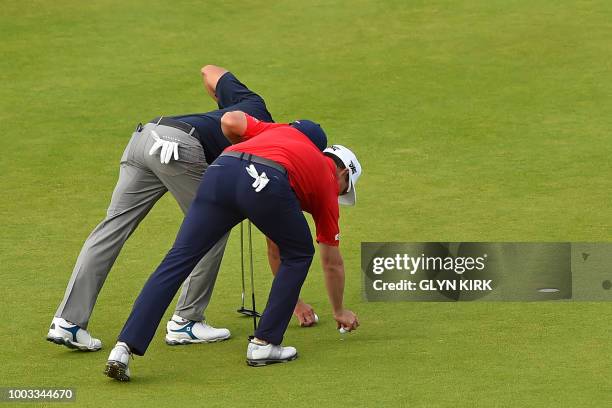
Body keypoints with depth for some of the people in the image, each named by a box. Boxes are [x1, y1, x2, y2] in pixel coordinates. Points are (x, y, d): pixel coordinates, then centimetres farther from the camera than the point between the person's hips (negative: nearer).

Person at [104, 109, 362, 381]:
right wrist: (339, 311, 55)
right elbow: (332, 263, 40)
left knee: (177, 260, 5)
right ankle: (264, 344, 18)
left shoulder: (287, 132, 40)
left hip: (221, 169, 3)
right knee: (298, 255, 25)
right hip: (267, 182, -3)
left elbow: (229, 120, 24)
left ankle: (123, 349, -5)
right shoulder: (328, 182, 32)